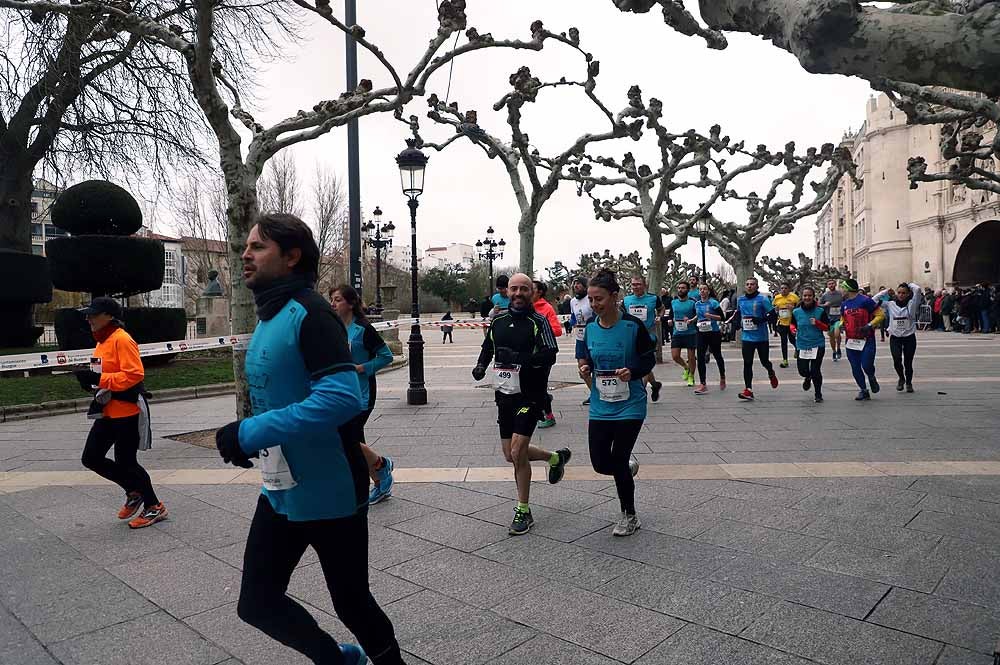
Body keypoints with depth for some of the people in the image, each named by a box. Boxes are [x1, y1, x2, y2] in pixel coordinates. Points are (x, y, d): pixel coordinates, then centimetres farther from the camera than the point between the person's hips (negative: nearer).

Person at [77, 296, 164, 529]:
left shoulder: (122, 340, -18)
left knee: (126, 462, -1)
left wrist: (99, 379, -29)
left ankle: (154, 507, 16)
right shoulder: (102, 342, 12)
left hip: (127, 412, -10)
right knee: (91, 458, 10)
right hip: (107, 412, 10)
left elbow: (134, 374, -27)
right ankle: (134, 492, 25)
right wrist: (92, 381, 5)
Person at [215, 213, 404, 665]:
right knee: (257, 603, 15)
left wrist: (250, 433, -28)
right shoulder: (268, 318, 8)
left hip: (330, 494, -8)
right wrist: (247, 437, 4)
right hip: (281, 492, 9)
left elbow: (341, 397, -31)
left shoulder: (309, 312, -19)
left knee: (351, 603, 10)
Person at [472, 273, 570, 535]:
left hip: (530, 395, -6)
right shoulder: (498, 320, 8)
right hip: (505, 394, 7)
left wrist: (517, 357, -29)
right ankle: (555, 457, 38)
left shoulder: (538, 322, -9)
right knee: (511, 454, 12)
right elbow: (488, 346, 21)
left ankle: (523, 512, 6)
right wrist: (481, 365, 2)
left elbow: (550, 356, -18)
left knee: (517, 452, -12)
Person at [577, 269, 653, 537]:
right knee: (600, 463, 3)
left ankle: (629, 517, 24)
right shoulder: (590, 327, 0)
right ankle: (628, 466, 40)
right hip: (600, 406, 4)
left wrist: (632, 371, -24)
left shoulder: (633, 326, -13)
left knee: (618, 462, -1)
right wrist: (585, 367, -10)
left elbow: (649, 360, -5)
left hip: (629, 405, -4)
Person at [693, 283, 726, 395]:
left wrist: (711, 316, -23)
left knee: (717, 356, 12)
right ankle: (702, 384, -5)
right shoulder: (697, 304, 8)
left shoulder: (713, 303, -8)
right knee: (700, 358, -6)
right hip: (701, 333, 4)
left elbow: (721, 317, -9)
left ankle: (722, 378, 37)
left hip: (714, 332, -4)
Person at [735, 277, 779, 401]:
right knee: (747, 363, -3)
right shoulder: (740, 300, 8)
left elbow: (772, 314, -9)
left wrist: (762, 320, -23)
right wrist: (739, 323, 7)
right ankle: (748, 390, -1)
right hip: (747, 337, 3)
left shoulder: (762, 299, -7)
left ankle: (771, 374, 44)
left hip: (761, 336, -3)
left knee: (764, 361, 10)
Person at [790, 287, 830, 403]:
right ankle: (808, 378, 41)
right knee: (802, 371, 2)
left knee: (815, 371, -4)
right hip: (802, 345, 2)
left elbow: (827, 327, -1)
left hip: (817, 345, -2)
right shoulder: (796, 312, 1)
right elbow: (793, 324, 16)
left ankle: (818, 394, 16)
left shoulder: (820, 311, -5)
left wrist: (817, 323, -19)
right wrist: (793, 328, -7)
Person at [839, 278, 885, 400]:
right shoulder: (845, 304, 10)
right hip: (851, 341, 6)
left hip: (867, 340, -6)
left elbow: (880, 315, -9)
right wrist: (840, 325, 0)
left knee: (867, 366, -9)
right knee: (855, 368, 6)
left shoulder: (865, 301, -12)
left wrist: (869, 326, -20)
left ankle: (872, 378, 25)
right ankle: (863, 390, 19)